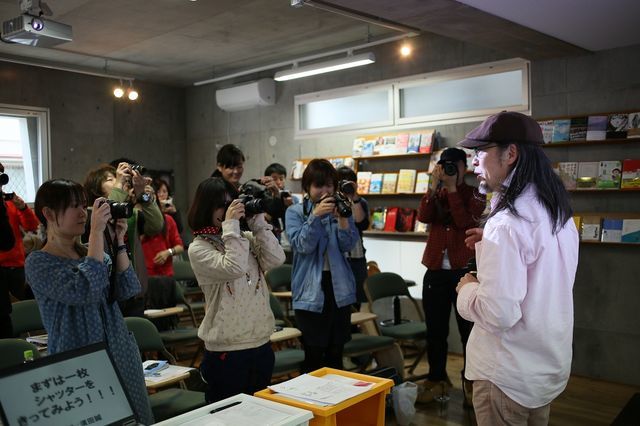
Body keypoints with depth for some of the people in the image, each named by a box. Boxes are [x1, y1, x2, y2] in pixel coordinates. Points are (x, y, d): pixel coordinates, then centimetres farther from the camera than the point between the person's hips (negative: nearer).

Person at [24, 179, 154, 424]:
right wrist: (97, 232, -24)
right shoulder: (39, 263, -10)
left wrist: (118, 241, -7)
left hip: (123, 358, 6)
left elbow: (127, 291, -2)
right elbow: (85, 291, -26)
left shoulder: (92, 253, 10)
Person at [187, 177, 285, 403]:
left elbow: (276, 259, -8)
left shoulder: (248, 238, 7)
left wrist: (258, 223, -7)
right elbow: (234, 268, -24)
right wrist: (231, 226, -19)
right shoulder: (198, 248, -8)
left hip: (262, 344, 5)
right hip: (225, 350, -5)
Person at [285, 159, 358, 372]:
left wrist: (342, 219, -20)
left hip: (339, 287, 3)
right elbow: (302, 246, -13)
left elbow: (348, 245, -3)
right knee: (313, 355, -1)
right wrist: (315, 216, -25)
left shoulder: (340, 209, 8)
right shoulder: (295, 212, 0)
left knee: (336, 353, 9)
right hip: (310, 290, -3)